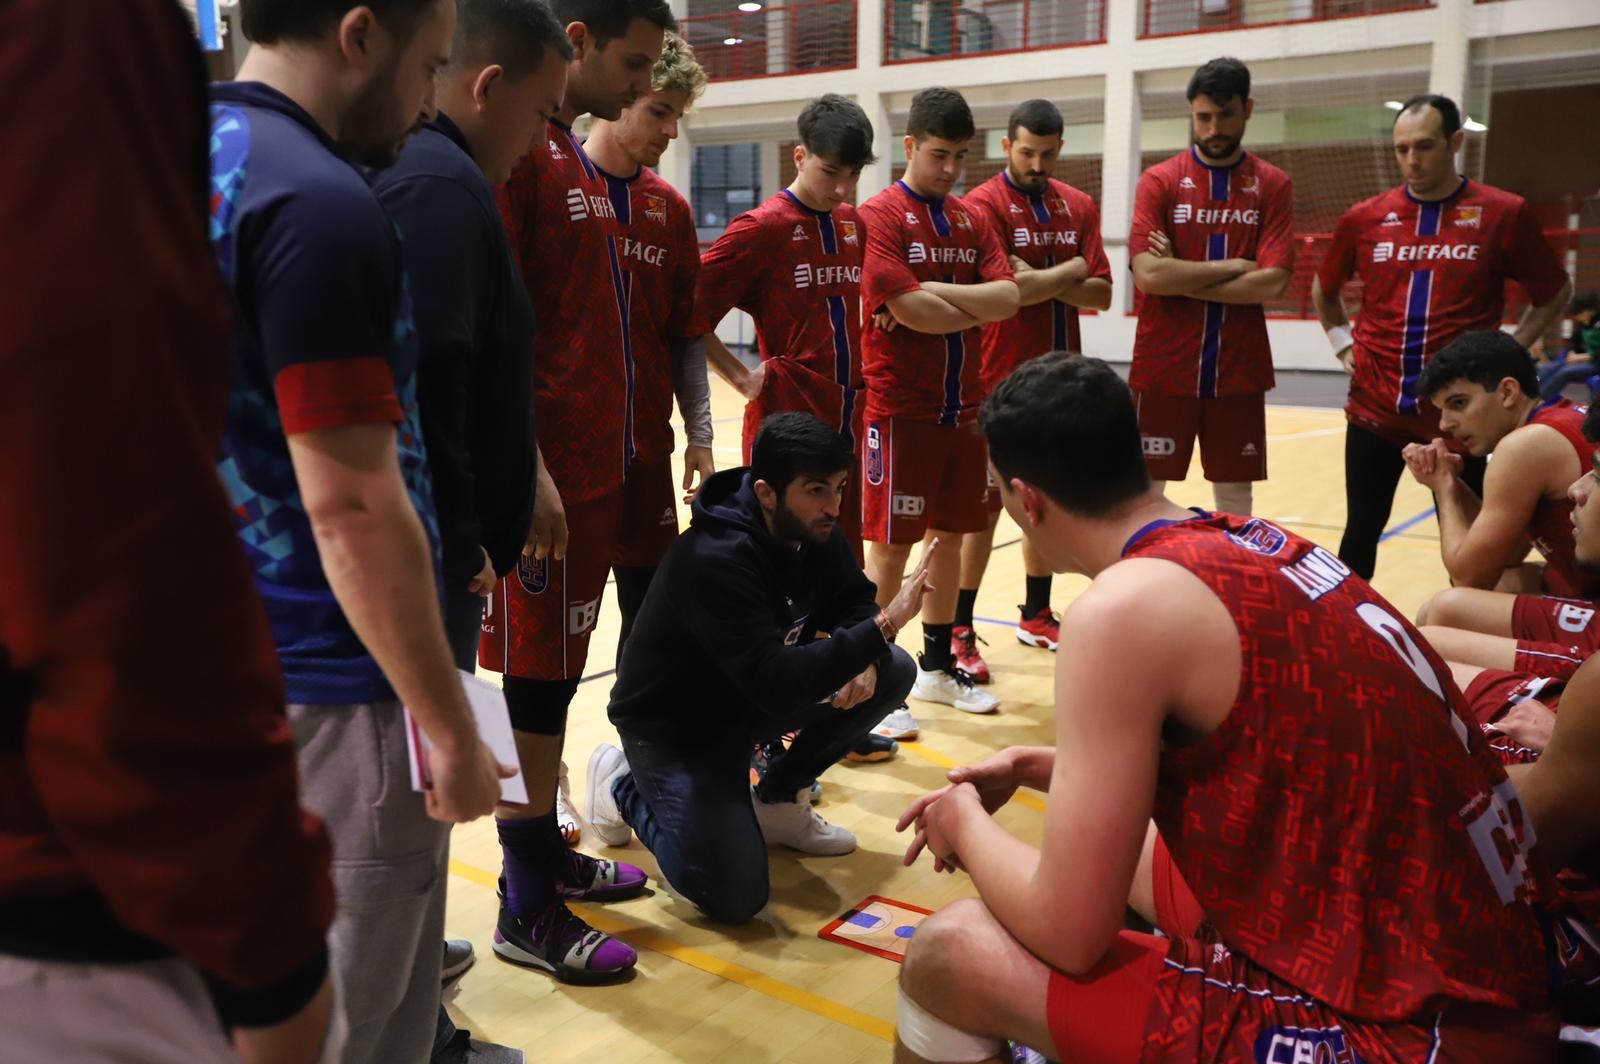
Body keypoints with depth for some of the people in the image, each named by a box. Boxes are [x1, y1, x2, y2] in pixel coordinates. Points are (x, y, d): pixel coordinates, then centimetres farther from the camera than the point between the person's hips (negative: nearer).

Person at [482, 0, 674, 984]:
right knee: (536, 673, -1)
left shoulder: (579, 163, 17)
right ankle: (529, 912, 12)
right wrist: (531, 473, -22)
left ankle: (549, 855, 30)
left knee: (557, 671, 16)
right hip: (549, 474, -9)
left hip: (597, 466, 9)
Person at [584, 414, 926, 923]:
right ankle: (624, 784, 7)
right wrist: (881, 628, -43)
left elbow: (853, 603, 4)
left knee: (892, 672, -9)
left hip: (752, 695, 8)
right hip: (674, 720, -7)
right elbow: (776, 683, -39)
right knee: (736, 896, -20)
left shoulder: (813, 529, -10)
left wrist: (864, 660, -19)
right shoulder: (715, 560, -33)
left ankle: (777, 799, 9)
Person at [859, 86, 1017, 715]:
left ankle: (938, 666, 26)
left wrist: (934, 291, -14)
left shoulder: (971, 220, 11)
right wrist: (976, 308, -4)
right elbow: (909, 310, -20)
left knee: (950, 535, 13)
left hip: (963, 405, 6)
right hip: (900, 409, -6)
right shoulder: (880, 216, -8)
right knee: (892, 543, -1)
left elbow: (1008, 297, -3)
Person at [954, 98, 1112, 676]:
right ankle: (960, 629, 8)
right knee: (985, 504, -1)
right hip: (1002, 382, -6)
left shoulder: (1079, 206, 9)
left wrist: (1040, 281, -14)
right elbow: (1006, 292, -21)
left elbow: (1100, 295, 1)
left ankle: (1037, 616, 27)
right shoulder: (983, 205, -8)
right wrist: (1070, 271, -8)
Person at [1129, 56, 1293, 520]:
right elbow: (1148, 274, -14)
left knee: (1235, 492, 9)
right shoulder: (1159, 181, 0)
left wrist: (1180, 277, -10)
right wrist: (1231, 266, -9)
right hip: (1163, 370, -1)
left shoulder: (1273, 185, 3)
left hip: (1238, 372, 1)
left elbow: (1272, 282, -9)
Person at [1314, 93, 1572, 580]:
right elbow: (1323, 290, 20)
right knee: (1361, 533, 10)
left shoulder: (1504, 214, -3)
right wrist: (1342, 342, 8)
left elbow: (1554, 293, 8)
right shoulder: (1364, 218, 3)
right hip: (1375, 409, 2)